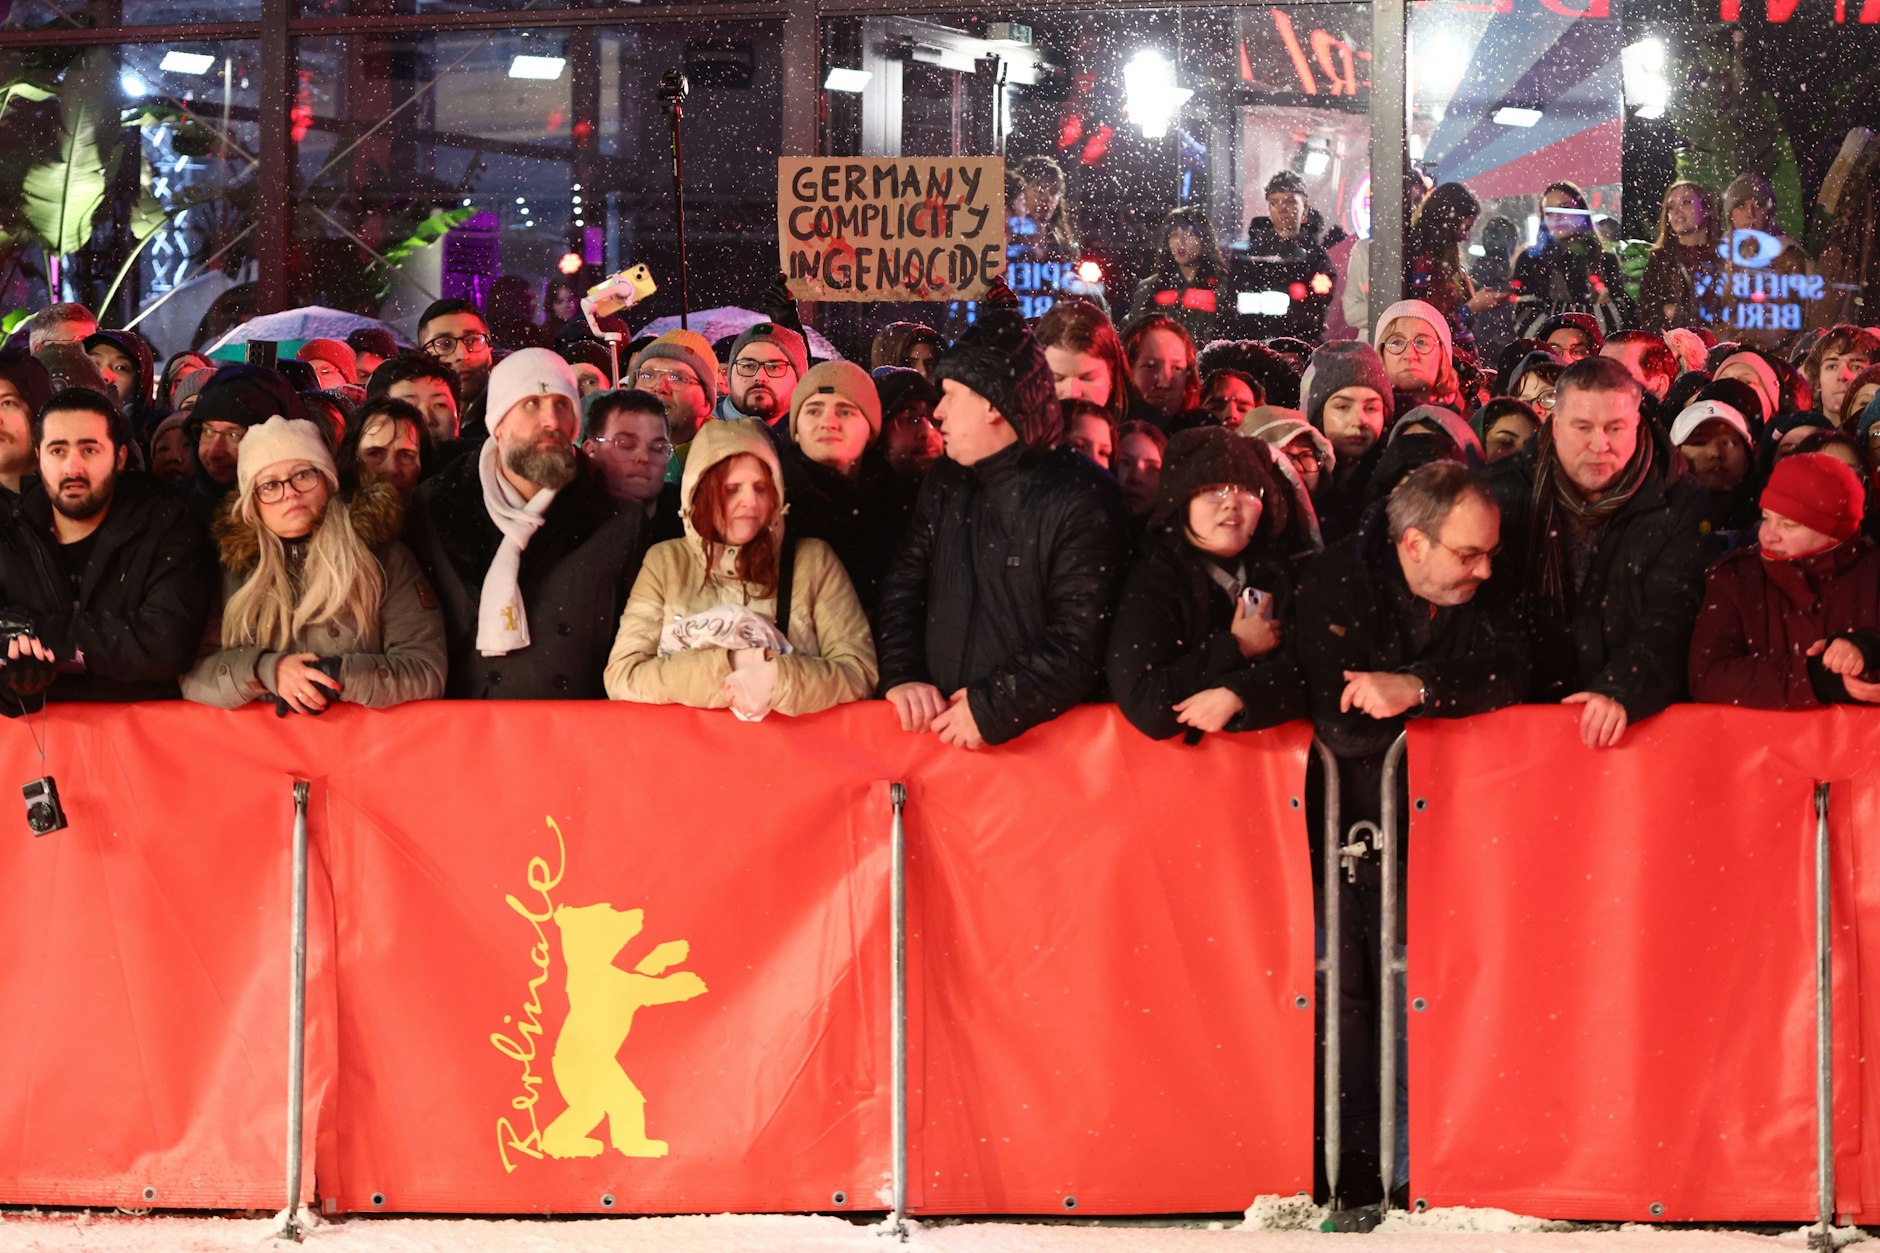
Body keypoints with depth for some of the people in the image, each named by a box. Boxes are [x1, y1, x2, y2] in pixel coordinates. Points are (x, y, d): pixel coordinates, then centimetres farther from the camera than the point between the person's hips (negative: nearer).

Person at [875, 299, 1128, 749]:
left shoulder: (1081, 498, -4)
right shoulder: (944, 484, 17)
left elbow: (1079, 642, -11)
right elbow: (901, 590, 12)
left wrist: (992, 709, -16)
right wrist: (901, 675, -6)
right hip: (938, 726, 4)